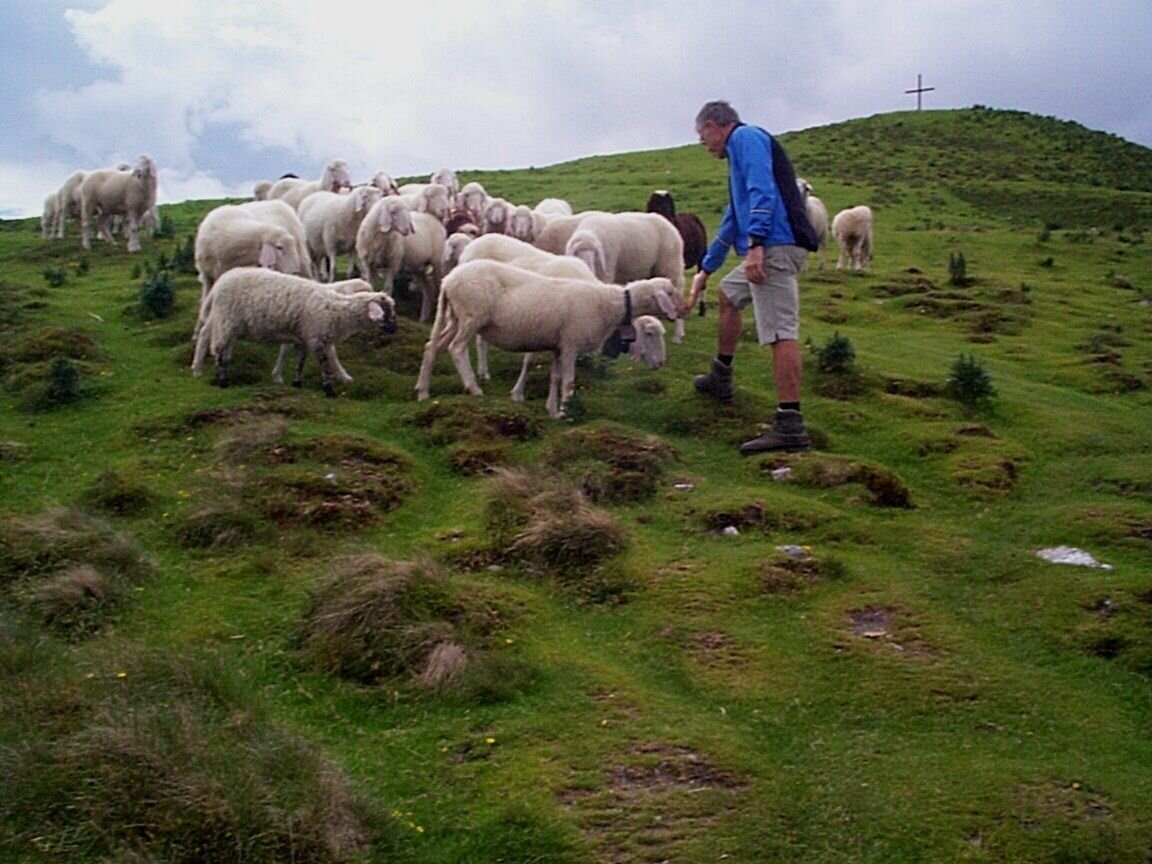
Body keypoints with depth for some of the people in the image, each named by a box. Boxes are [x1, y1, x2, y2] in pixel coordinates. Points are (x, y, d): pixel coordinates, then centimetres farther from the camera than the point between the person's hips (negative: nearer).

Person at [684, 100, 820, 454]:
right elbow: (731, 223, 37)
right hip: (767, 251, 11)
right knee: (728, 293, 29)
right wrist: (704, 271, 43)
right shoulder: (741, 150, 29)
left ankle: (790, 426, -21)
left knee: (781, 333, -16)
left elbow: (763, 192, -17)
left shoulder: (746, 137, 0)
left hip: (774, 248, -11)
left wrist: (756, 244, -26)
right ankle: (720, 379, 41)